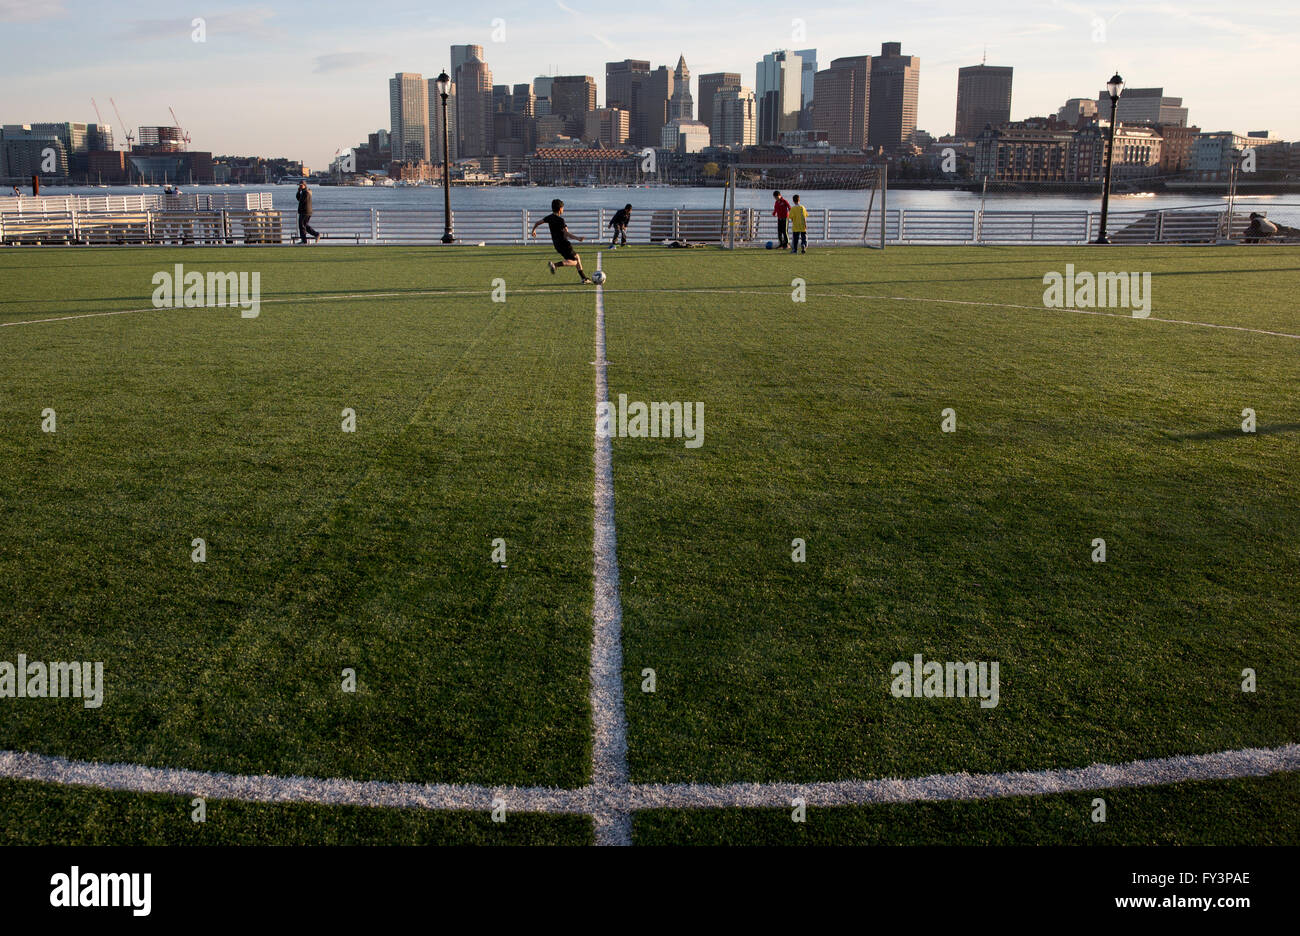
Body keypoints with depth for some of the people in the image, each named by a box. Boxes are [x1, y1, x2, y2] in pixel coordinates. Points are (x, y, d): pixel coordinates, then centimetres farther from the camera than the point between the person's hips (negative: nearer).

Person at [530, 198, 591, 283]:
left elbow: (537, 223, 17)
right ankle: (555, 264, -20)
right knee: (574, 262, -6)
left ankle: (584, 278, 17)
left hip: (557, 244, 9)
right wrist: (577, 238, -36)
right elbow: (567, 233, -28)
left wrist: (533, 230, 36)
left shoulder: (550, 217, 6)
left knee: (577, 257, 17)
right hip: (564, 244, -9)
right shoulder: (560, 220, -17)